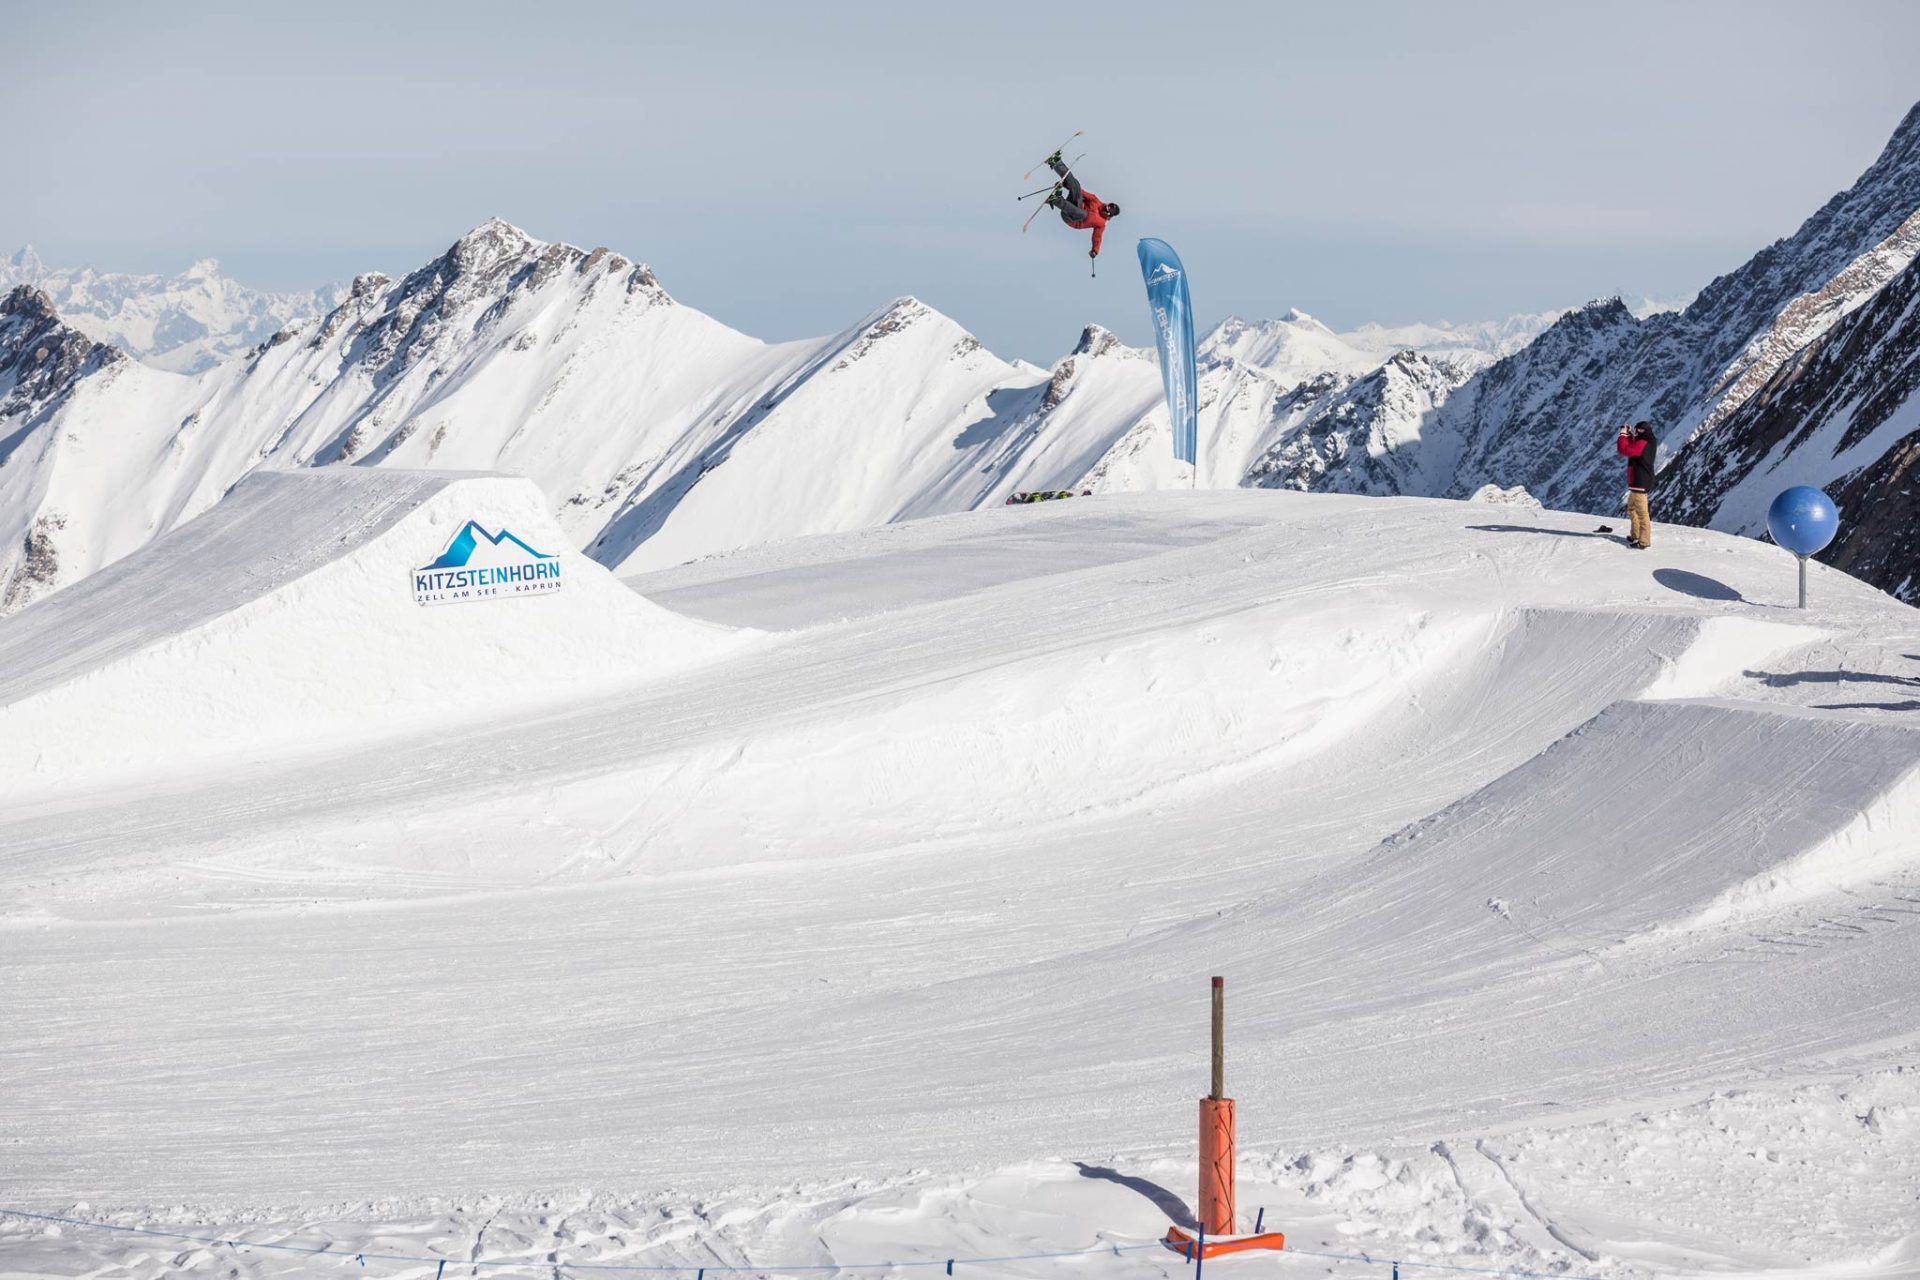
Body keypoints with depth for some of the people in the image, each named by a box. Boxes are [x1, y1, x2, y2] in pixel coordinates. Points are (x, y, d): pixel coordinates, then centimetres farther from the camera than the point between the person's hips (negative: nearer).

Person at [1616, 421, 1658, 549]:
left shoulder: (1642, 443, -20)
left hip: (1640, 483, -11)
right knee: (1632, 508, 24)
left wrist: (1623, 434, -10)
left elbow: (1623, 450, -23)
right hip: (1642, 482, 11)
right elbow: (1632, 447, 25)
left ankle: (1644, 542, -8)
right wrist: (1629, 435, 12)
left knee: (1641, 512, -8)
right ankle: (1635, 536, 32)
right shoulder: (1649, 442, 11)